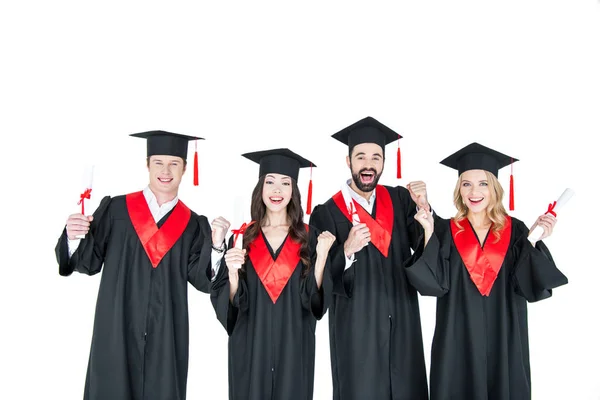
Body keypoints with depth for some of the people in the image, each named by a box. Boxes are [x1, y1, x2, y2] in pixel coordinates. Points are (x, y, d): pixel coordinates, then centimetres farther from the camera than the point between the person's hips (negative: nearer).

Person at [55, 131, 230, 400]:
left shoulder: (194, 224, 4)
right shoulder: (115, 208, 1)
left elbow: (202, 279, -3)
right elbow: (89, 263, -1)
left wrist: (216, 245, -19)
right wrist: (74, 237, -20)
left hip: (166, 336, 1)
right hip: (116, 331, -1)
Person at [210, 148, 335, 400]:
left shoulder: (309, 237, -2)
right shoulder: (242, 238, -1)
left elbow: (316, 299, -6)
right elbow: (231, 304, -3)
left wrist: (322, 256, -19)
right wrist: (233, 273, -21)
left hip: (294, 348, 0)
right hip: (250, 348, 0)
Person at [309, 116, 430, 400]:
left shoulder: (400, 200, 3)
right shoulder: (327, 213, -7)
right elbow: (322, 282, -10)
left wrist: (423, 208, -20)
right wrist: (347, 251, -27)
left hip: (403, 326, 3)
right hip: (355, 329, -3)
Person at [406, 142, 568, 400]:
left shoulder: (515, 230, -1)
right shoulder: (445, 230, -2)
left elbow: (530, 286, -8)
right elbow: (435, 283, -12)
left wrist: (536, 241, -18)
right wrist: (429, 234, -20)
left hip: (504, 338, 1)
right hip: (458, 338, 0)